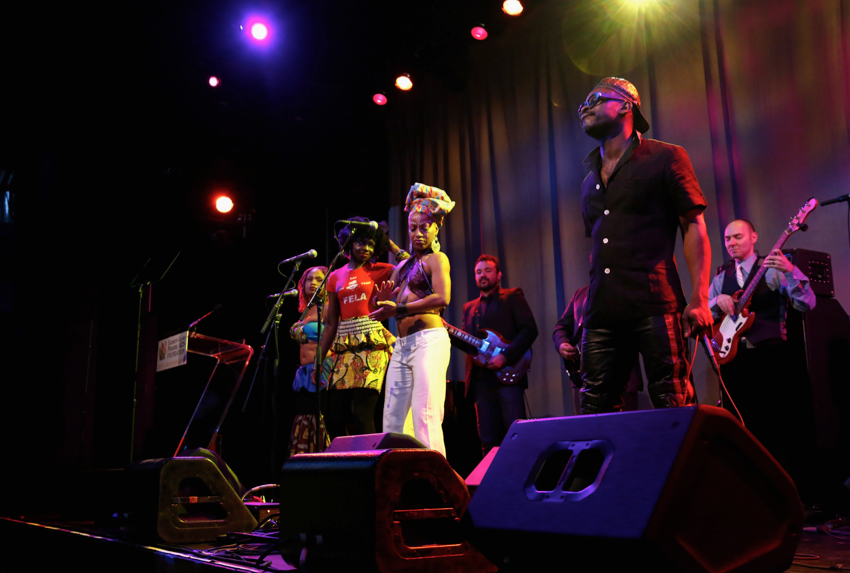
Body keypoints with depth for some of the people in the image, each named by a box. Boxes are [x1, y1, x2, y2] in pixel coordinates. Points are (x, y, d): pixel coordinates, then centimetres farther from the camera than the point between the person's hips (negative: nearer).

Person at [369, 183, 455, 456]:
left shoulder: (436, 259, 2)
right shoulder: (402, 266, 22)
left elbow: (442, 297, -15)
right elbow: (385, 306, 21)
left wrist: (399, 308, -16)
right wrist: (384, 298, -3)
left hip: (429, 339, -7)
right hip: (402, 344, 8)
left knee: (425, 413, -14)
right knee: (392, 417, 4)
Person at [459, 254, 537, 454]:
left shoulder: (512, 296, 6)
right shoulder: (469, 307, 22)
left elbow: (530, 329, -5)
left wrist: (505, 356, -15)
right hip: (481, 380, 5)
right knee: (488, 439, 4)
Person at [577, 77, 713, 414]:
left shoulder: (665, 158, 6)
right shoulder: (590, 180, 24)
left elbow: (694, 226, 0)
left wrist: (699, 298, -11)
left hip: (655, 306, -6)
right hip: (602, 313, 6)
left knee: (674, 406, -7)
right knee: (595, 409, 3)